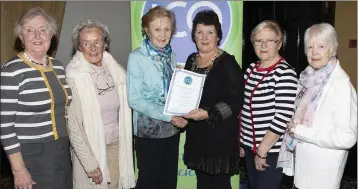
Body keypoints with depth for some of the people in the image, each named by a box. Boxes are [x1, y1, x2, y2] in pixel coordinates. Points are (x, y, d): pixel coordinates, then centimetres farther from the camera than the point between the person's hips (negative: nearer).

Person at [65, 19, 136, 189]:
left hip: (117, 146, 4)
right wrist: (90, 163, -15)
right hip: (89, 149, -4)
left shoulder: (116, 71, -1)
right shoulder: (73, 77, -15)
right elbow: (72, 126, -14)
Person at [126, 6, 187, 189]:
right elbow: (134, 99, -17)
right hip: (148, 131, -5)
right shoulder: (137, 57, -12)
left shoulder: (170, 55, 5)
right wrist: (168, 115, -20)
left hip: (172, 129, 5)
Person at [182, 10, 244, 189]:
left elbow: (235, 101, -18)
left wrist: (207, 114, -27)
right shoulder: (191, 60, 8)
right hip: (196, 134, 6)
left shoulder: (228, 63, -13)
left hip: (220, 136, -6)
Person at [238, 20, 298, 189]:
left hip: (272, 150, -7)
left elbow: (282, 117, -21)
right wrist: (241, 141, 11)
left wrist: (262, 151, -17)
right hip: (249, 145, 7)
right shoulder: (251, 69, 6)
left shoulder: (285, 73, -16)